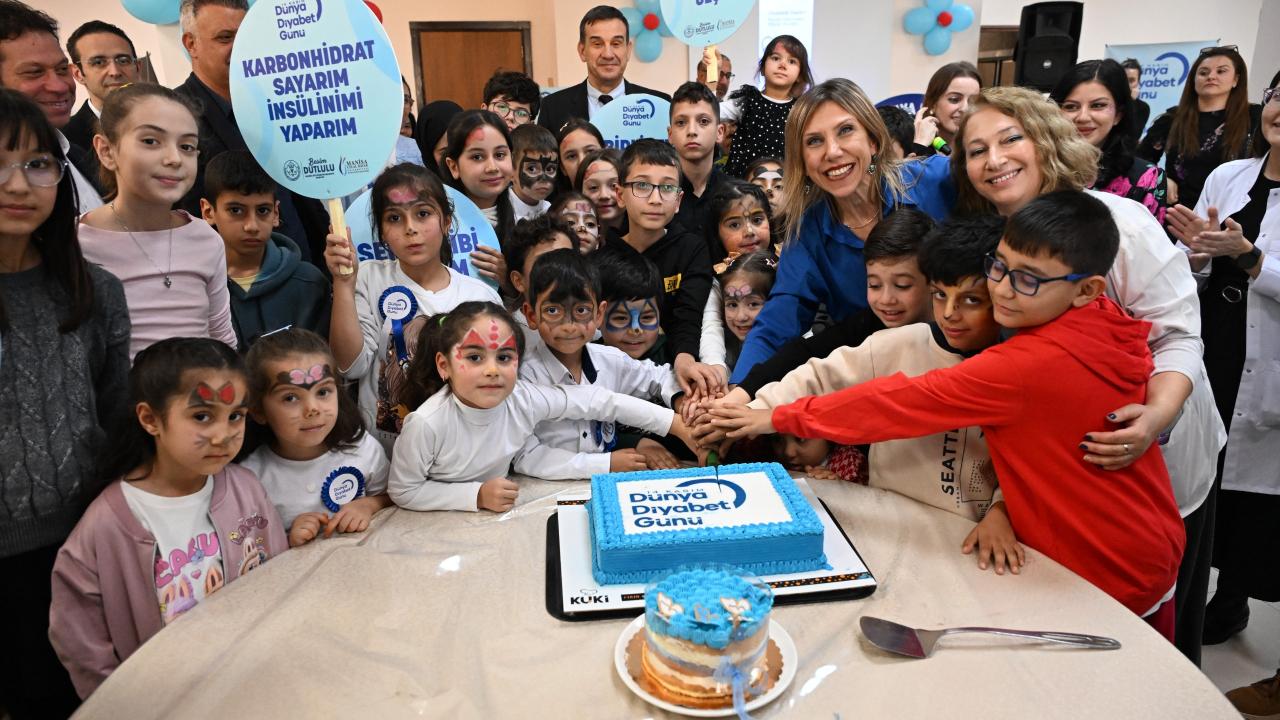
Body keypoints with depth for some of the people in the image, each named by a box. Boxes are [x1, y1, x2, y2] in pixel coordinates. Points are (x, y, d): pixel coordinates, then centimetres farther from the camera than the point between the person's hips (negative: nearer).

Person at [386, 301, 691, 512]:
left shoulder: (523, 399, -17)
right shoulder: (427, 423, -27)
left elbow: (599, 401, -10)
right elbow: (403, 491, -14)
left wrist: (679, 424, -11)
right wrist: (477, 495, -23)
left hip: (499, 517, 4)